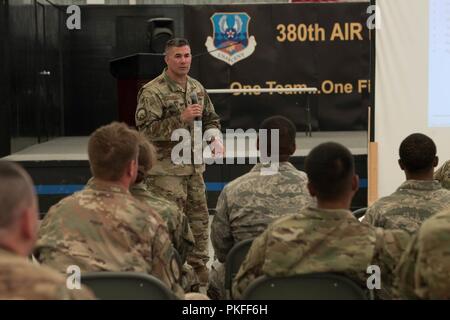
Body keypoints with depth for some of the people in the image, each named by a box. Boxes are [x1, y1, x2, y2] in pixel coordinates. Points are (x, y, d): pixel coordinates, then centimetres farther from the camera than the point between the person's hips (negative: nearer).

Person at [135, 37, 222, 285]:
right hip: (166, 168, -7)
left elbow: (211, 119, 23)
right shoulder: (152, 92, -10)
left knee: (199, 217, 12)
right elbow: (145, 129, -19)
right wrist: (181, 119, -23)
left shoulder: (197, 88, 12)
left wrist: (215, 137, 2)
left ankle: (198, 266, 24)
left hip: (194, 166, 7)